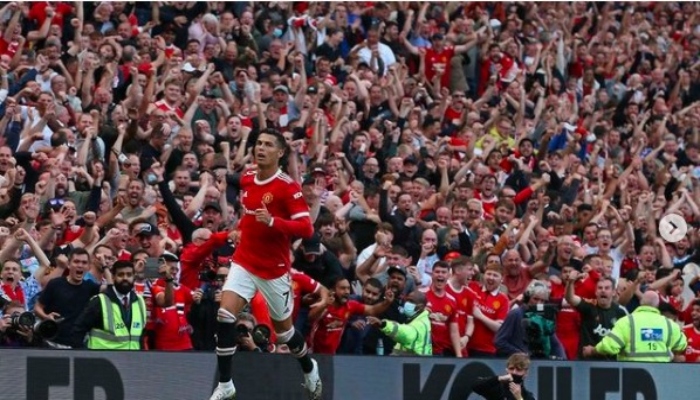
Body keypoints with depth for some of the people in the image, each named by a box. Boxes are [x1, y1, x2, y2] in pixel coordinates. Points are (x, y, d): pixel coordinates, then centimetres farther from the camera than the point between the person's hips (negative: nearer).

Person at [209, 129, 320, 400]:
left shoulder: (288, 187, -15)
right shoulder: (246, 180, 3)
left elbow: (306, 228, -23)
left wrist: (272, 222, -33)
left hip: (274, 268, -4)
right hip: (244, 262, 4)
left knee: (283, 330, 12)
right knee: (225, 316, -16)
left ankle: (309, 369, 43)